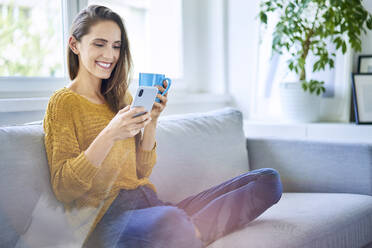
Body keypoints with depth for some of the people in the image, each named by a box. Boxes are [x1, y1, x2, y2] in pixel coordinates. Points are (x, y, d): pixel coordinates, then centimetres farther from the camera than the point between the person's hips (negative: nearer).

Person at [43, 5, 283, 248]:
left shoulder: (122, 97, 19)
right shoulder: (63, 102, 0)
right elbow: (63, 189, -9)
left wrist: (151, 120, 1)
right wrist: (109, 135, -20)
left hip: (148, 204, 8)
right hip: (108, 215, -7)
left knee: (268, 180, -6)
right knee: (172, 220, -46)